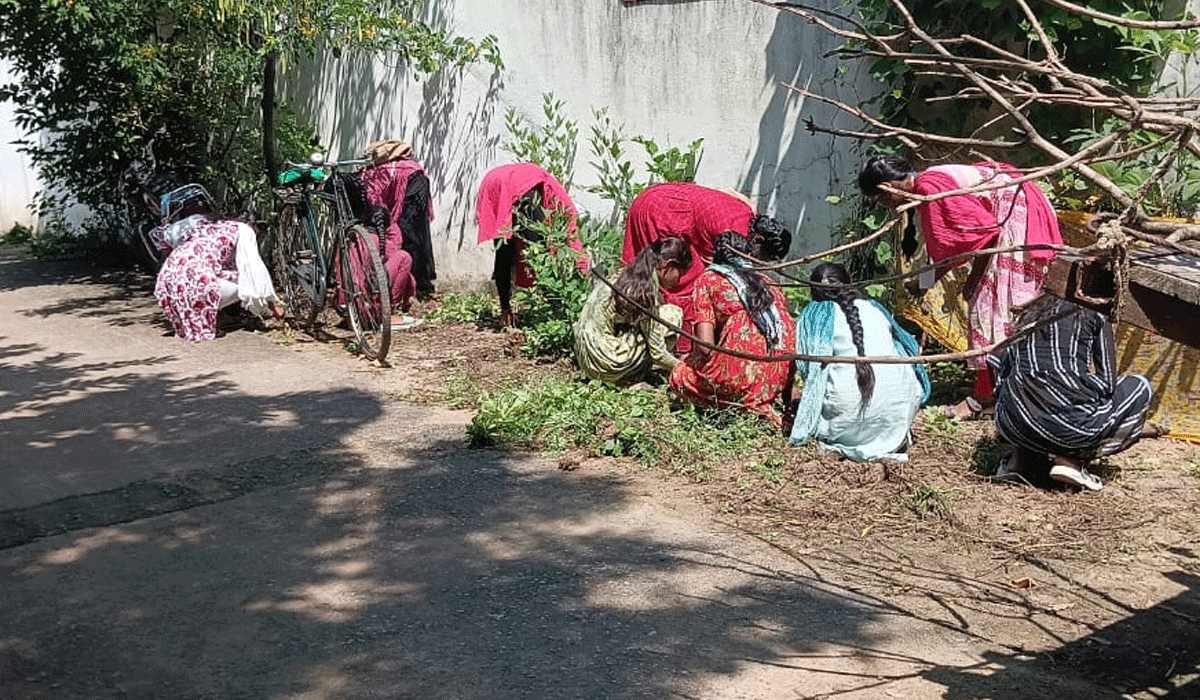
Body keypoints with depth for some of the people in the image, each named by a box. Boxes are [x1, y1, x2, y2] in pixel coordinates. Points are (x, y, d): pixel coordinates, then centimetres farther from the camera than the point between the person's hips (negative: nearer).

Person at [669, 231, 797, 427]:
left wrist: (691, 359, 17)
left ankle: (747, 406, -1)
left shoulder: (709, 280, 6)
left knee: (679, 376, 18)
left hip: (742, 377, -7)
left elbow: (705, 346, -5)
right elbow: (790, 332, 17)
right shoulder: (767, 283, 20)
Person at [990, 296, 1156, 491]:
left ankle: (1021, 457, 14)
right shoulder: (1094, 316, 14)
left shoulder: (1024, 319, 25)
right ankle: (1073, 460, 5)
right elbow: (1108, 383, 9)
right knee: (1140, 387, 24)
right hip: (1072, 424, -5)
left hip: (1013, 424, 5)